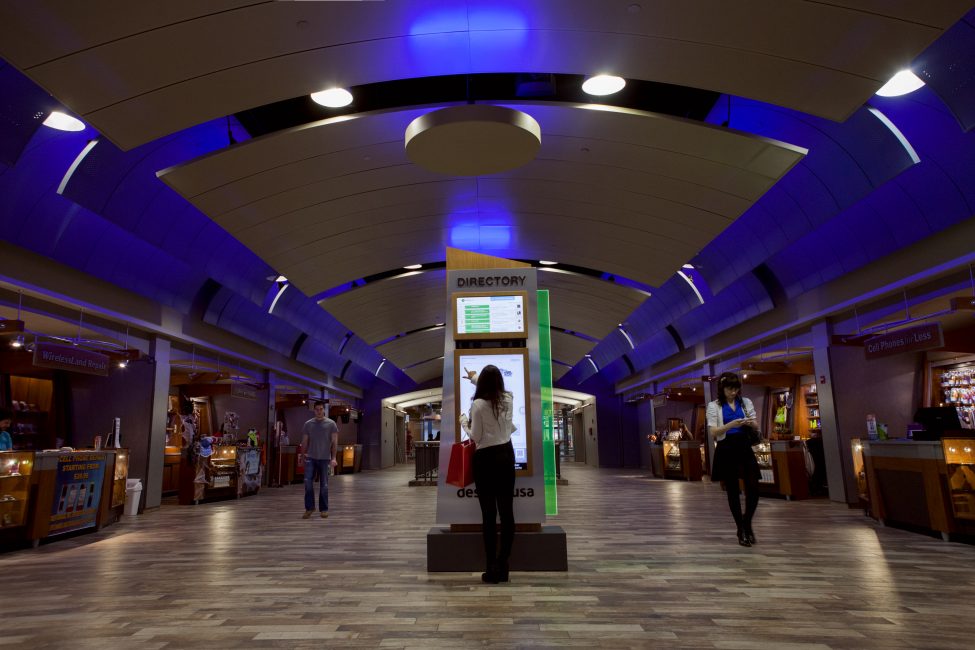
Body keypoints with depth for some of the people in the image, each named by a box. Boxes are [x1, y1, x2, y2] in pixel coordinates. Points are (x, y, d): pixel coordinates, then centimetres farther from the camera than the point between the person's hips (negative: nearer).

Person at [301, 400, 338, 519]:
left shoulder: (331, 424, 1)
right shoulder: (308, 424, 7)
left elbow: (334, 442, -1)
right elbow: (304, 441, 11)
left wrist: (333, 458, -8)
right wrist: (303, 454, 4)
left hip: (324, 458, -1)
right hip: (310, 458, 1)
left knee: (324, 485, 4)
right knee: (308, 482, -9)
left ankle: (323, 509, 15)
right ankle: (309, 508, 4)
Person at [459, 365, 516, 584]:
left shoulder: (478, 404, -13)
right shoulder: (509, 400, 2)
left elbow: (475, 436, -10)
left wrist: (464, 422, 8)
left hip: (486, 458, -4)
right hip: (506, 455, 5)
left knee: (488, 513, 1)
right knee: (507, 511, 5)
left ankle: (492, 568, 5)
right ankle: (502, 565, 9)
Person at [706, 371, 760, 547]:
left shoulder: (746, 402, 10)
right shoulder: (714, 406, 0)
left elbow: (757, 425, 11)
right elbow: (713, 432, -7)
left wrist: (750, 423, -12)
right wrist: (731, 424, -23)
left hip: (745, 448, 3)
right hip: (726, 450, -2)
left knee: (753, 488, -5)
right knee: (733, 491, 3)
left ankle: (747, 521, 21)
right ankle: (741, 529, 16)